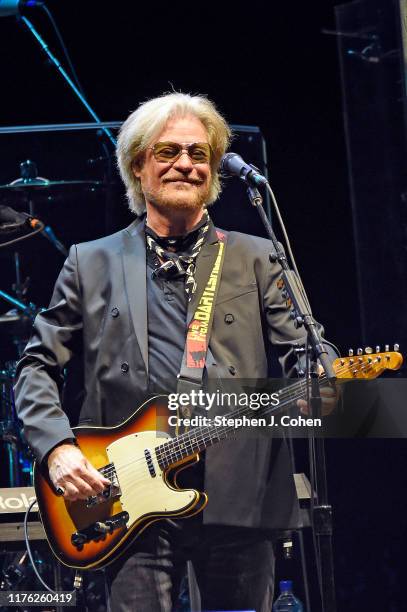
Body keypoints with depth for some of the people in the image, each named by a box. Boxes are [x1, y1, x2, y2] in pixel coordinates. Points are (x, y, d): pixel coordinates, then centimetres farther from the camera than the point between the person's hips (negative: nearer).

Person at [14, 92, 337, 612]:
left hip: (239, 496, 1)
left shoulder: (255, 259, 14)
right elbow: (37, 366, 13)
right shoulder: (91, 263, 13)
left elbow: (300, 352, 7)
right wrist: (57, 447, -4)